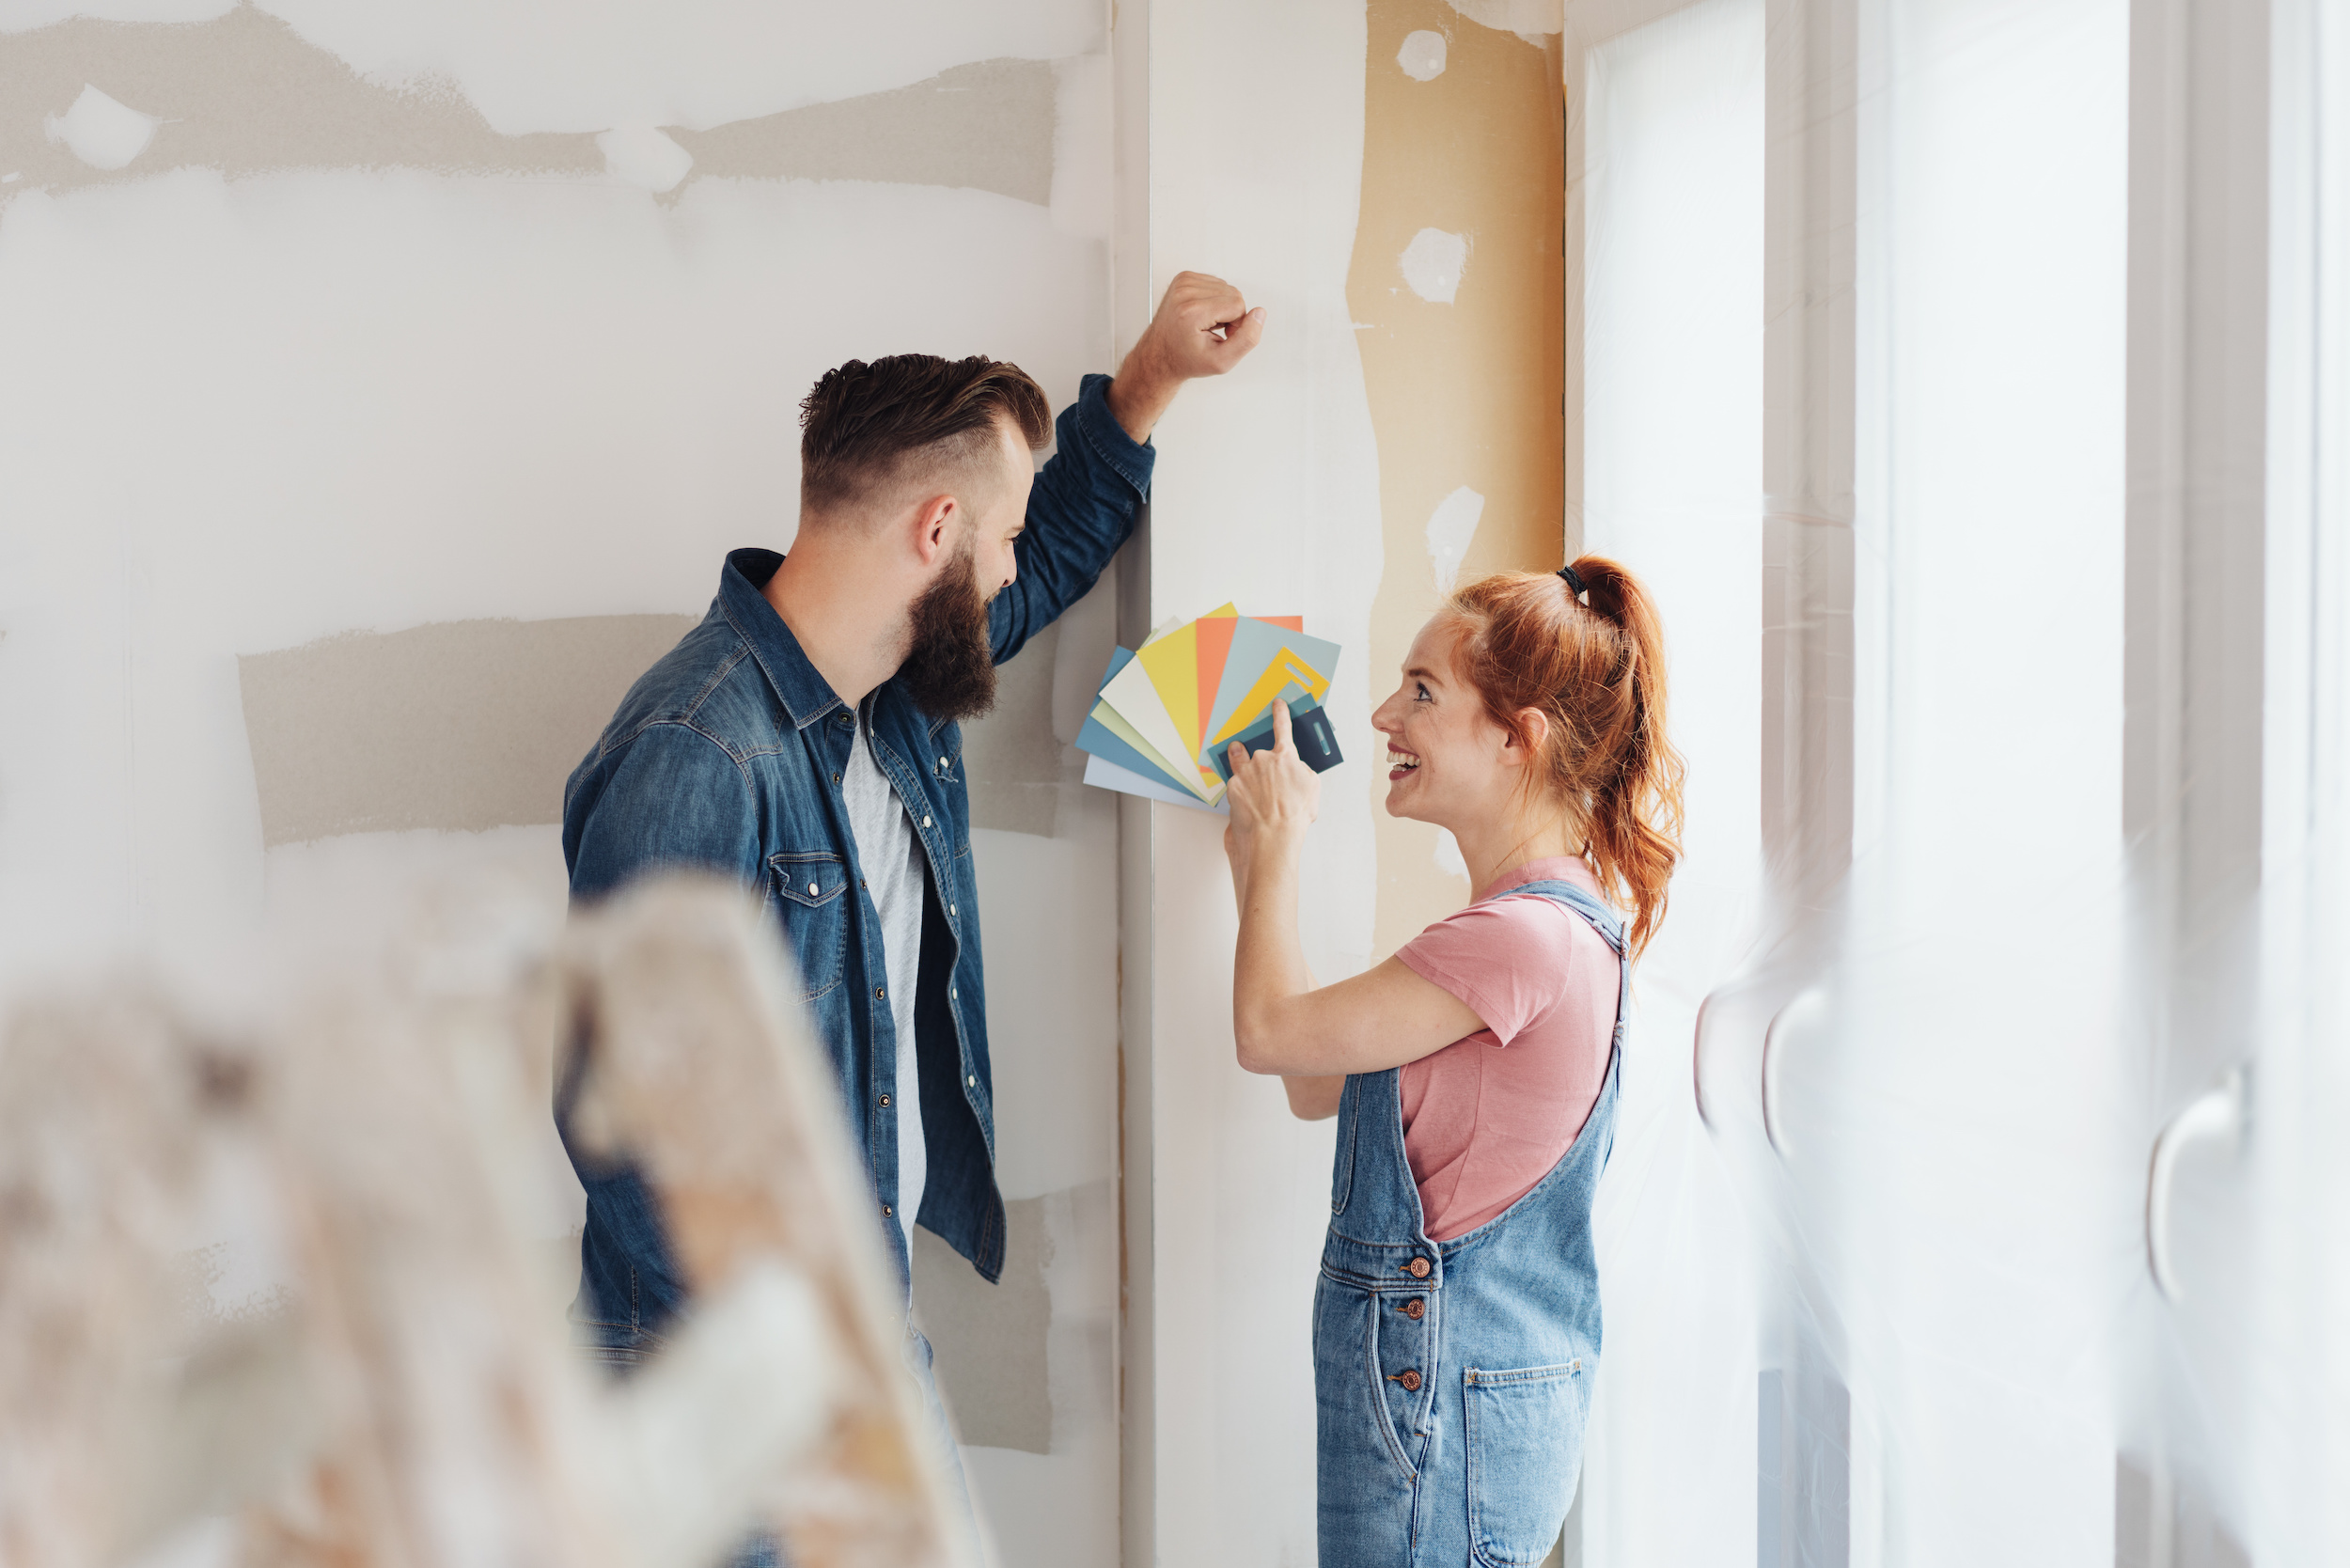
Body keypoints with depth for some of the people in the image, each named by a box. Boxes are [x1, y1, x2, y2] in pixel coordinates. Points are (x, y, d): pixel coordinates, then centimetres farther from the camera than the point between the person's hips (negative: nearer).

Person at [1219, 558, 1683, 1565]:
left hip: (1443, 1411, -10)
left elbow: (1270, 1030, -13)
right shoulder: (1553, 915, 11)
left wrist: (1279, 841, 2)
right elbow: (1317, 1086, 14)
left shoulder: (1528, 937, -22)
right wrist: (1254, 865, 17)